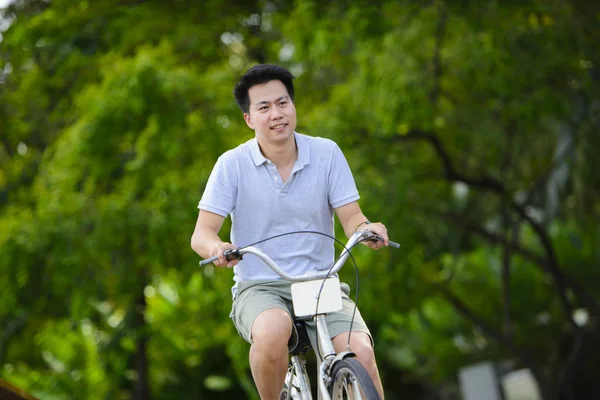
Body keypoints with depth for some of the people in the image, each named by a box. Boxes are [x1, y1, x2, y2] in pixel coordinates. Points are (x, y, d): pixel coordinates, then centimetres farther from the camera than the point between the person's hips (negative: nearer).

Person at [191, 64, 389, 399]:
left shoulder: (326, 153, 0)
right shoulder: (233, 164, -4)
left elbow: (351, 217, -1)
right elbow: (202, 233, -6)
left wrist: (368, 230, -26)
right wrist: (217, 248, -31)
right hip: (259, 289, -1)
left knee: (361, 353, -27)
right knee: (272, 332, -37)